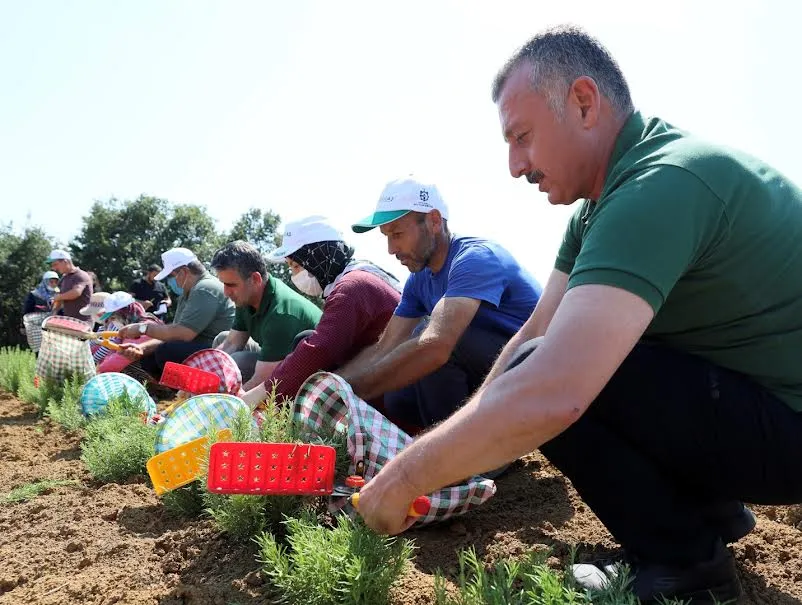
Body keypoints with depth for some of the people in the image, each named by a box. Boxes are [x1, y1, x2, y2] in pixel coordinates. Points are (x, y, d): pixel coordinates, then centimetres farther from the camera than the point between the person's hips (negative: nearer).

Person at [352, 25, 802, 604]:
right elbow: (535, 335, 3)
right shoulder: (607, 197, 5)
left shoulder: (662, 184, -28)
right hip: (738, 389, 9)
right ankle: (709, 508, 15)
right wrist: (439, 461, -2)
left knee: (541, 379, -23)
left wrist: (405, 480, -24)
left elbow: (550, 395, -38)